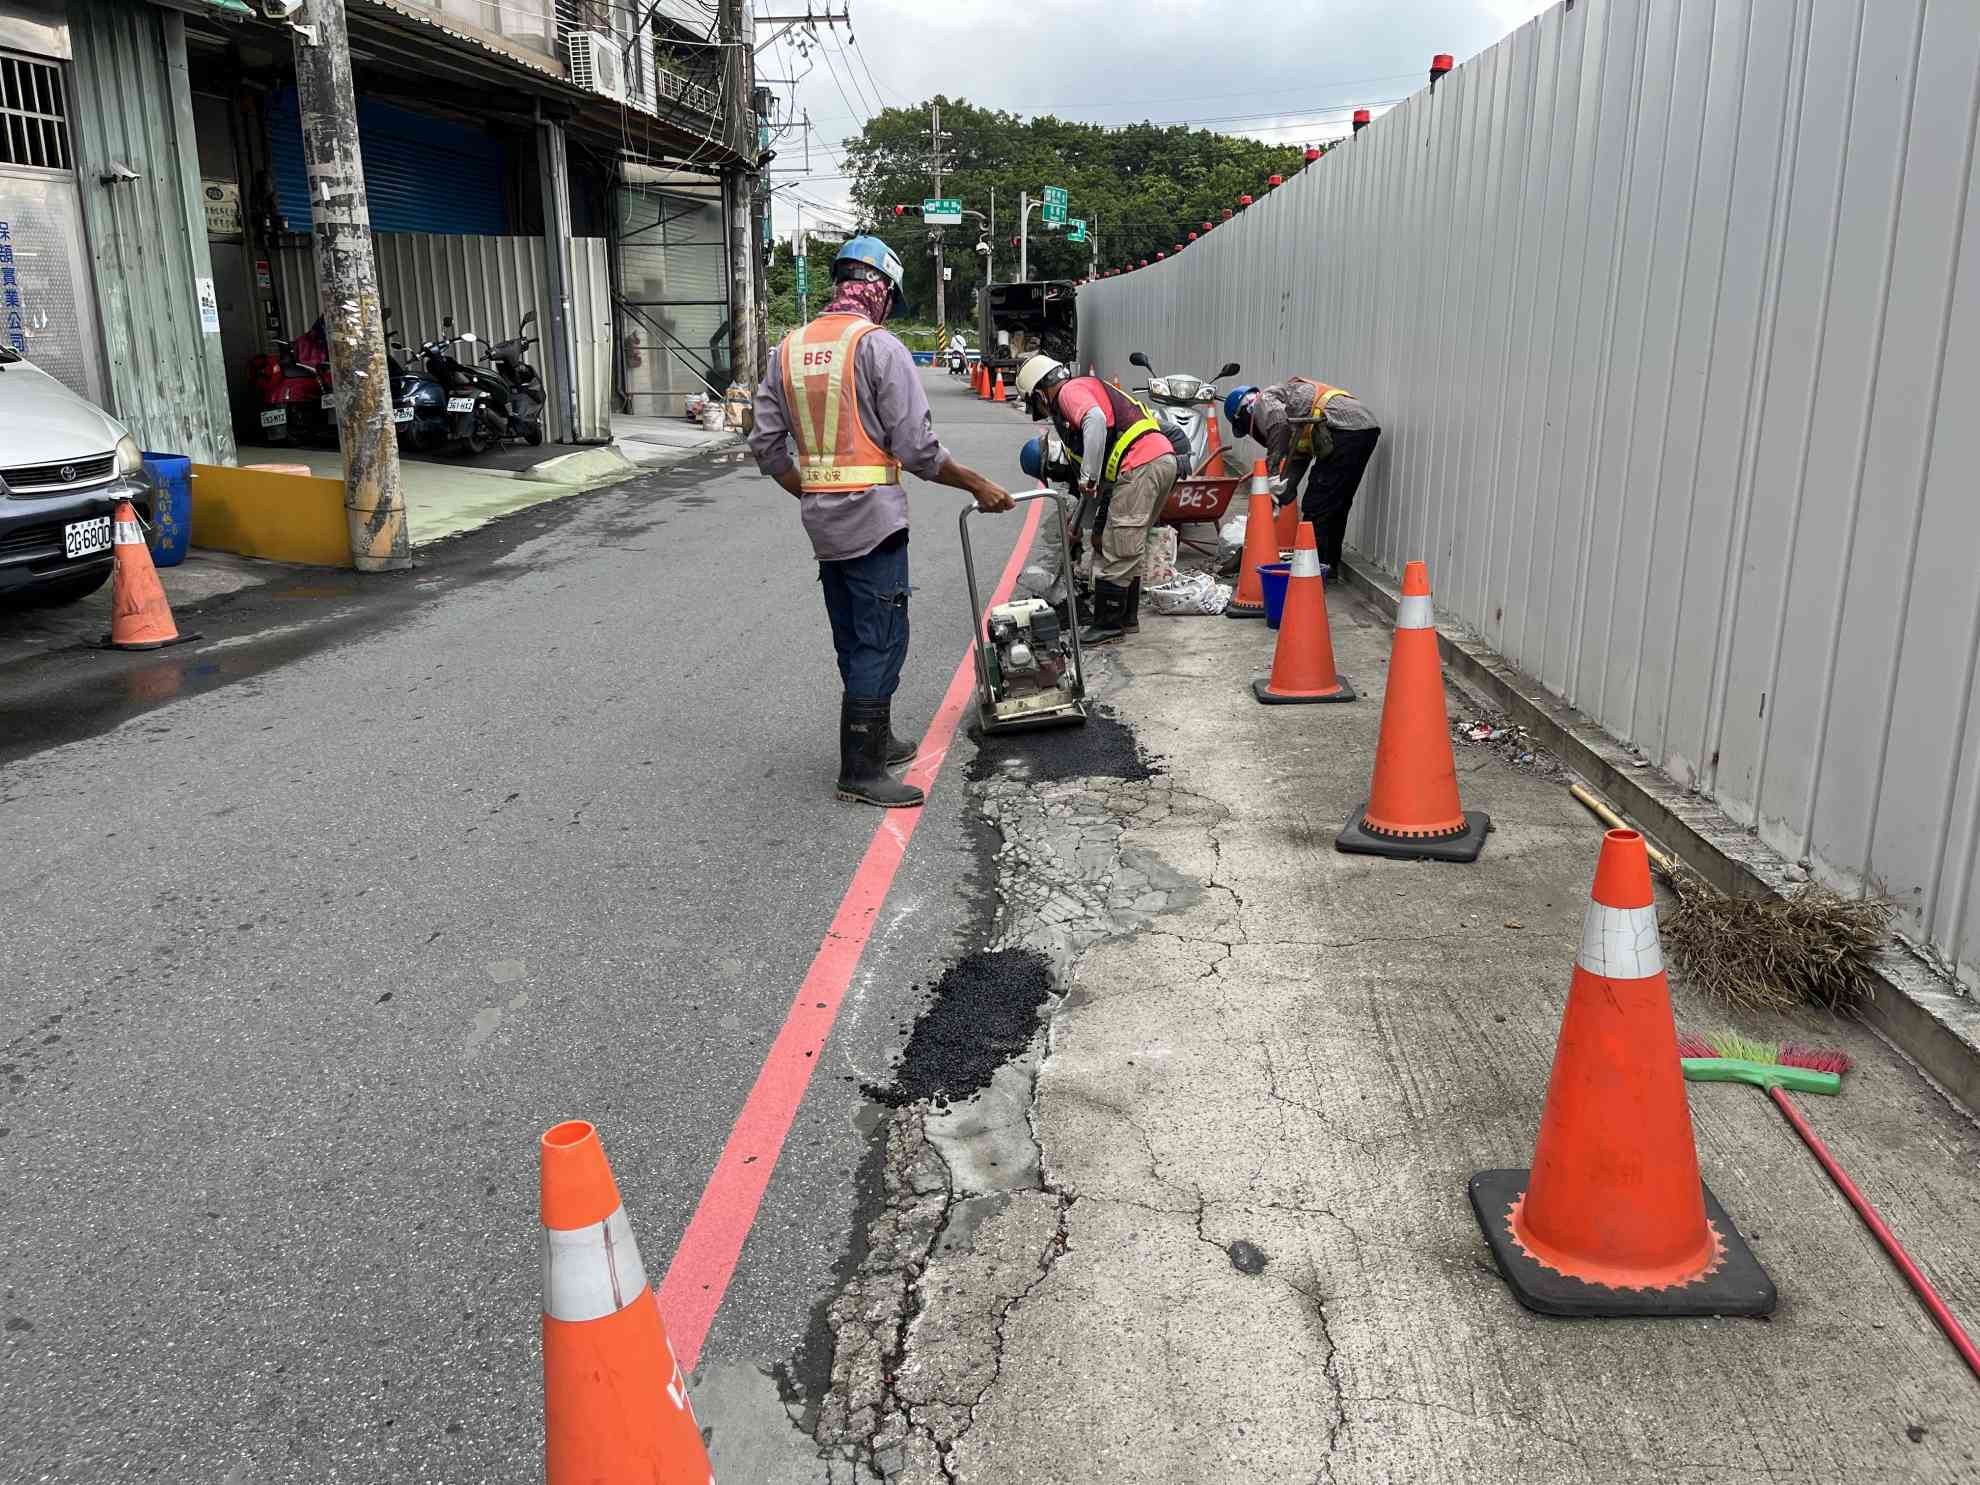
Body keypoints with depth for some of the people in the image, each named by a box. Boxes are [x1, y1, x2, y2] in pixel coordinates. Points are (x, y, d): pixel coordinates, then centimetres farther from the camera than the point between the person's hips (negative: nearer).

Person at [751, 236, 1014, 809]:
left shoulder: (789, 348, 8)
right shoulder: (879, 347, -12)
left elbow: (767, 446, 9)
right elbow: (917, 449, -15)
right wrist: (979, 486, -4)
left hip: (821, 519, 7)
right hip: (872, 515, -7)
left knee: (854, 638, 18)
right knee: (880, 641, -2)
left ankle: (875, 739, 31)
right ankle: (861, 770, 0)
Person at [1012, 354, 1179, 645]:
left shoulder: (1070, 391, 1)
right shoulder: (1090, 388, 31)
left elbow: (1096, 420, -23)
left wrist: (1088, 477, -18)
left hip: (1141, 466, -10)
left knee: (1118, 553, -4)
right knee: (1128, 550, 18)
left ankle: (1108, 625, 2)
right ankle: (1127, 617, 25)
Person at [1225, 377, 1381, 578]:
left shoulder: (1264, 399, 7)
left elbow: (1278, 422, -16)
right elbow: (1297, 462, 28)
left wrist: (1273, 473, -14)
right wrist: (1278, 500, 22)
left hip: (1344, 430, -10)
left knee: (1316, 506, -3)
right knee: (1337, 504, 18)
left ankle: (1318, 566, 1)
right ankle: (1329, 565, 25)